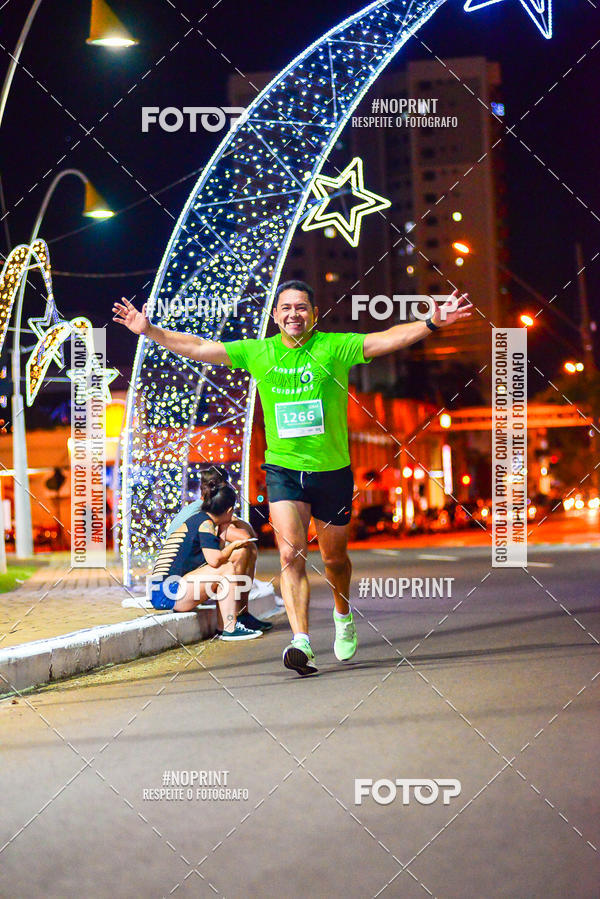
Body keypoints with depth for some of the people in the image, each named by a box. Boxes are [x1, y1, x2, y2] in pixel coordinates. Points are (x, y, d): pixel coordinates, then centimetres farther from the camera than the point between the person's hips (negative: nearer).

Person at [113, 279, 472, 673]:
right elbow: (198, 347, 7)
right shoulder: (258, 352, 2)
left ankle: (343, 616, 44)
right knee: (291, 554, -17)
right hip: (283, 469, 1)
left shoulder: (335, 348, -5)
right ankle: (302, 643, -23)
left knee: (335, 558, 14)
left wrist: (432, 324, -27)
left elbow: (389, 339, -14)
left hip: (332, 470, 0)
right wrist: (150, 331, 3)